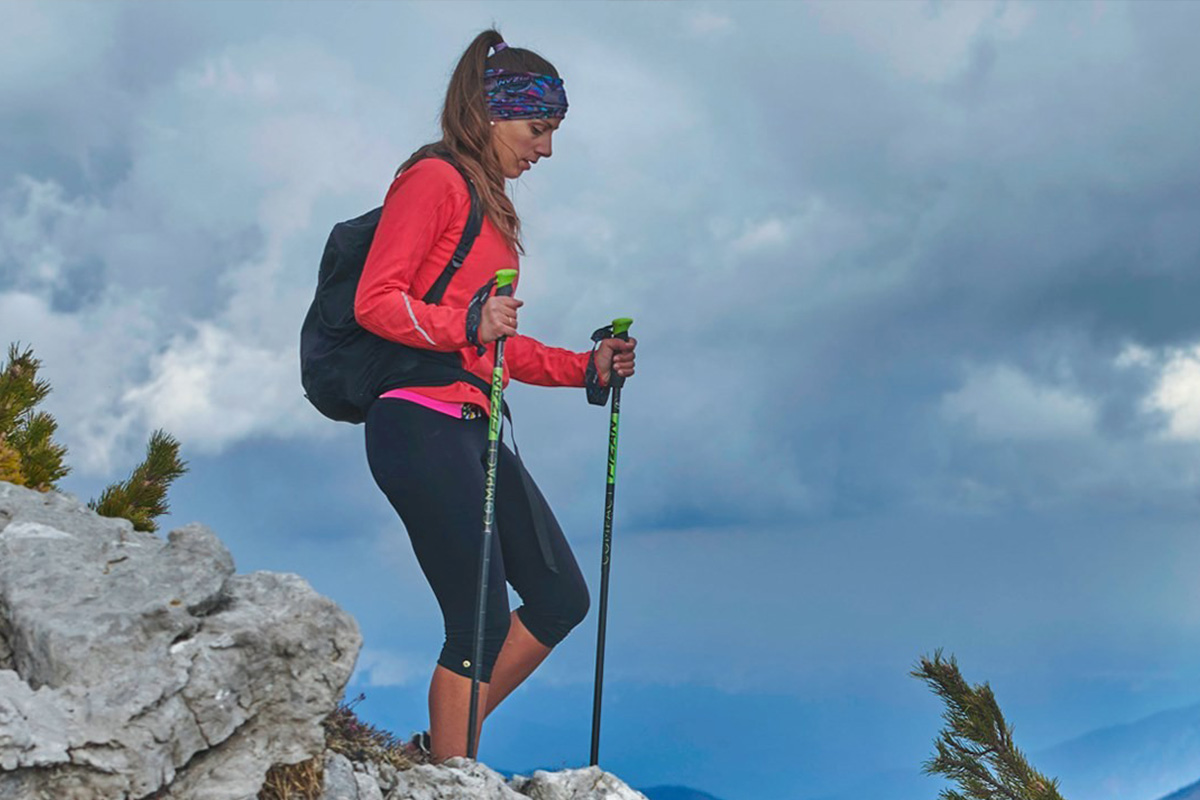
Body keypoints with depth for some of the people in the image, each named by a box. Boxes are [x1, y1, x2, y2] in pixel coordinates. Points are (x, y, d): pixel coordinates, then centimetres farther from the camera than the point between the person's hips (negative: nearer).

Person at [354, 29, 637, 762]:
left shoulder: (489, 205, 22)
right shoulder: (434, 180, -6)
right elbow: (375, 302, -15)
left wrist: (585, 368, 15)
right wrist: (467, 325, -29)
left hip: (471, 429, 10)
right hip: (422, 425, -10)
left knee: (561, 598, 9)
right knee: (482, 623, -9)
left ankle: (447, 747, 16)